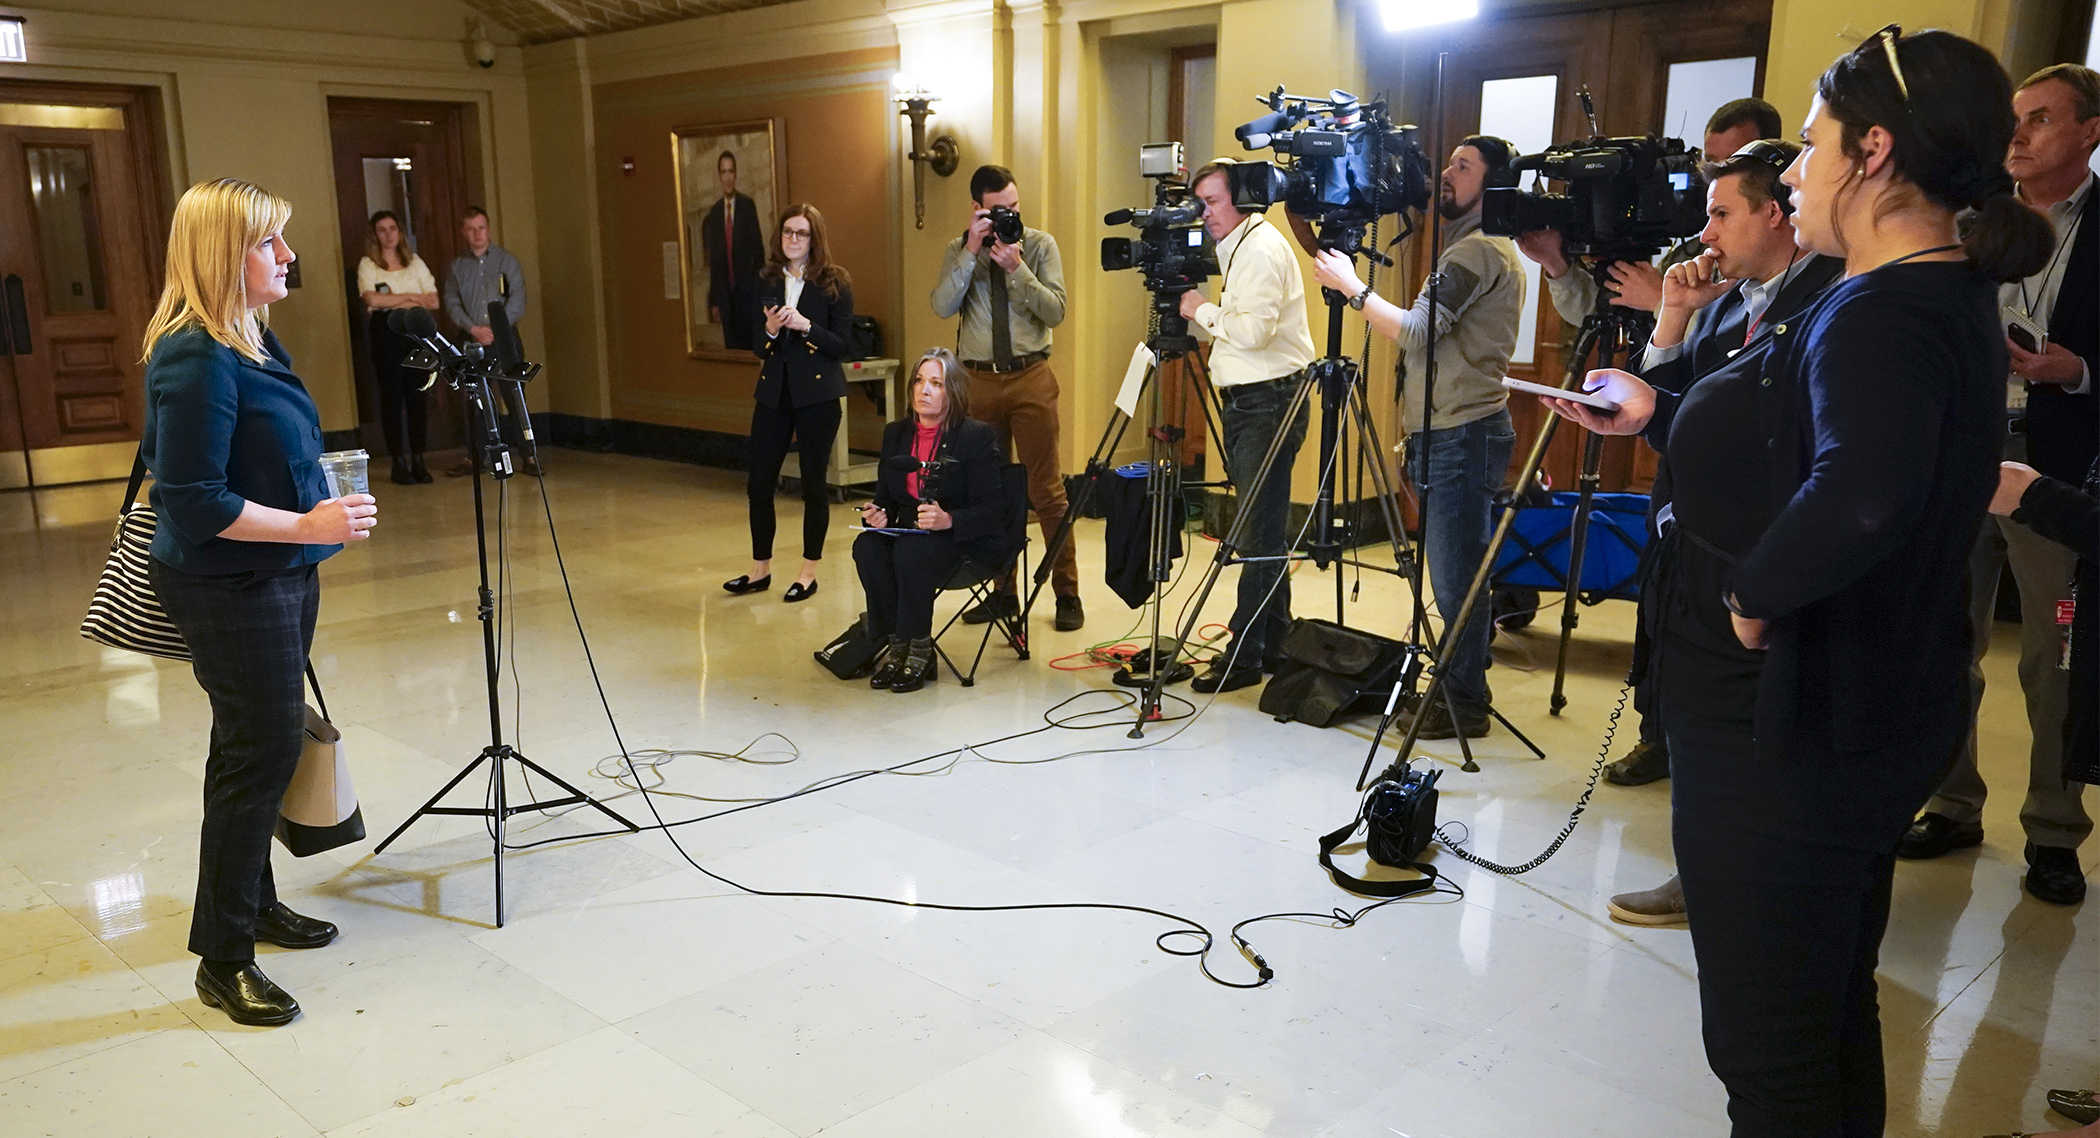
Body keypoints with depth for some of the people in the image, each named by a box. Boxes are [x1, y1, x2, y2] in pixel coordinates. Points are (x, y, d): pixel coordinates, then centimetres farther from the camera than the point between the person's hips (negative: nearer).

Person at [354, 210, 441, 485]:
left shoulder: (415, 262, 15)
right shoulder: (368, 265, 6)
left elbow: (433, 301, 6)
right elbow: (372, 299, -11)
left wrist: (401, 302, -7)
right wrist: (411, 297, -5)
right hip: (385, 331, -3)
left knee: (418, 393, -1)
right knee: (391, 394, -3)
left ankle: (418, 459, 4)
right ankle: (399, 461, -1)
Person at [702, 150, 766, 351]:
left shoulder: (748, 204, -2)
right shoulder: (714, 211, 9)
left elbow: (757, 245, -3)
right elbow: (713, 257, 11)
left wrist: (760, 286, -8)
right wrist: (714, 300, 9)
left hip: (747, 289, -4)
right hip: (725, 291, 4)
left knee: (751, 340, -4)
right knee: (731, 343, 6)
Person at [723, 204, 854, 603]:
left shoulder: (834, 283, -3)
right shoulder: (767, 282, 9)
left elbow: (844, 346, -7)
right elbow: (758, 346, 9)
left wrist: (806, 326, -19)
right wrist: (769, 329, -12)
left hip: (817, 393, -4)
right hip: (774, 391, 4)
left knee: (813, 481, 3)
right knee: (759, 481, 5)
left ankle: (809, 572, 16)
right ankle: (760, 569, 19)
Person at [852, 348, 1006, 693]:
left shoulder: (977, 436, -10)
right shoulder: (896, 434, 9)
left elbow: (991, 511, -14)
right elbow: (886, 496, 15)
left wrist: (948, 520, -32)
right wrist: (878, 515, -10)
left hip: (966, 540, -5)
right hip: (911, 533, 6)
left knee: (911, 551, -34)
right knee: (866, 547, -25)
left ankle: (920, 651, -16)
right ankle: (895, 643, -12)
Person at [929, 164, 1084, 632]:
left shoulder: (1040, 245, 3)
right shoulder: (959, 250, 8)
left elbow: (1055, 311, -8)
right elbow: (942, 307, -8)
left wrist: (1017, 269, -17)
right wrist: (971, 252, -13)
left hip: (1030, 377, -2)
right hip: (978, 379, 2)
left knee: (1047, 490, -3)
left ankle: (1067, 593, 4)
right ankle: (1001, 593, 19)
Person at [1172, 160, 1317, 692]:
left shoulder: (1262, 248, -12)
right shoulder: (1238, 248, 20)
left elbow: (1253, 330, -22)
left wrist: (1202, 311, -9)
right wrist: (1209, 314, 10)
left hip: (1269, 402, -11)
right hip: (1246, 401, 11)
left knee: (1259, 533, -8)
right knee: (1262, 529, 12)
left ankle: (1244, 654, -6)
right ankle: (1274, 643, 19)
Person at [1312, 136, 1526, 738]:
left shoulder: (1479, 251, -13)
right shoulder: (1478, 248, 22)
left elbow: (1415, 331, -22)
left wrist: (1350, 286, -12)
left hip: (1462, 435, -11)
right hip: (1446, 433, 11)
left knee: (1456, 576, -4)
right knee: (1455, 573, 15)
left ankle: (1464, 705, 5)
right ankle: (1461, 688, 23)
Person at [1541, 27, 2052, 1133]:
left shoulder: (1879, 318, -23)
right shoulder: (1949, 300, 9)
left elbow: (1862, 493, -43)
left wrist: (1753, 595, -27)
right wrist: (1658, 413, 24)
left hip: (1782, 736, -10)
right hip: (1867, 721, 10)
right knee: (1836, 1013, 24)